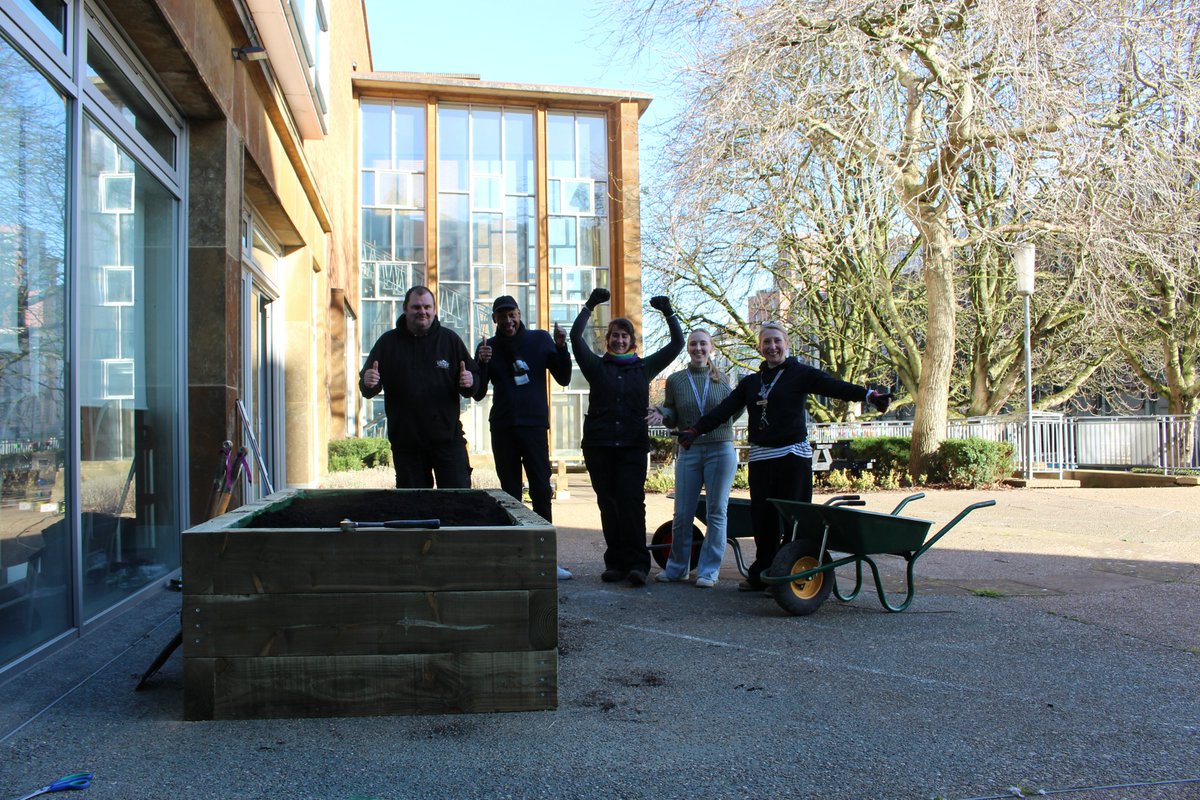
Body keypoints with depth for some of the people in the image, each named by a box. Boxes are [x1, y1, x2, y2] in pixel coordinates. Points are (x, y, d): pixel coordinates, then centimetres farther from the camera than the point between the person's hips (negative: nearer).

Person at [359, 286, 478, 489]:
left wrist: (469, 383, -16)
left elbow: (472, 387, 8)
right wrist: (368, 383, -16)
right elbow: (367, 389, 8)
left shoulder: (450, 339, 6)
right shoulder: (388, 342, 6)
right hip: (405, 441, 1)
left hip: (448, 439, -1)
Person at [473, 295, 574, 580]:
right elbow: (478, 394, 4)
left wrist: (561, 348, -13)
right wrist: (481, 364, -12)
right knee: (510, 493, 3)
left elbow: (563, 379, 3)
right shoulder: (489, 348, 8)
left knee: (541, 491, -6)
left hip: (534, 425, -1)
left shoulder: (540, 339, 5)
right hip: (502, 428, 2)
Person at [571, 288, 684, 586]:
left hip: (633, 444, -1)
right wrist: (590, 305, -1)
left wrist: (668, 312, 6)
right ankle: (615, 562, 11)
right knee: (608, 504, 4)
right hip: (598, 446, 1)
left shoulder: (644, 368, 13)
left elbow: (677, 344, 13)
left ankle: (637, 562, -8)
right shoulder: (596, 366, 10)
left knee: (631, 502, -10)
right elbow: (576, 336, 1)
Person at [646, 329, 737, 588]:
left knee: (716, 512, 2)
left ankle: (708, 571, 11)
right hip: (688, 452, 1)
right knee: (682, 514, 4)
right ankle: (677, 568, 21)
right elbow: (672, 418, 9)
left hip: (721, 450, 0)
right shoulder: (675, 380, 6)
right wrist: (662, 413, -12)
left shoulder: (721, 379, 6)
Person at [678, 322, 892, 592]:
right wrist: (695, 431, 0)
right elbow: (724, 410, 10)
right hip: (760, 456, 5)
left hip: (792, 455, -4)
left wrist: (868, 394, -29)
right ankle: (761, 575, 16)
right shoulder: (750, 382, 16)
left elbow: (834, 386, -13)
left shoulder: (800, 373, 1)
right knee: (762, 517, 6)